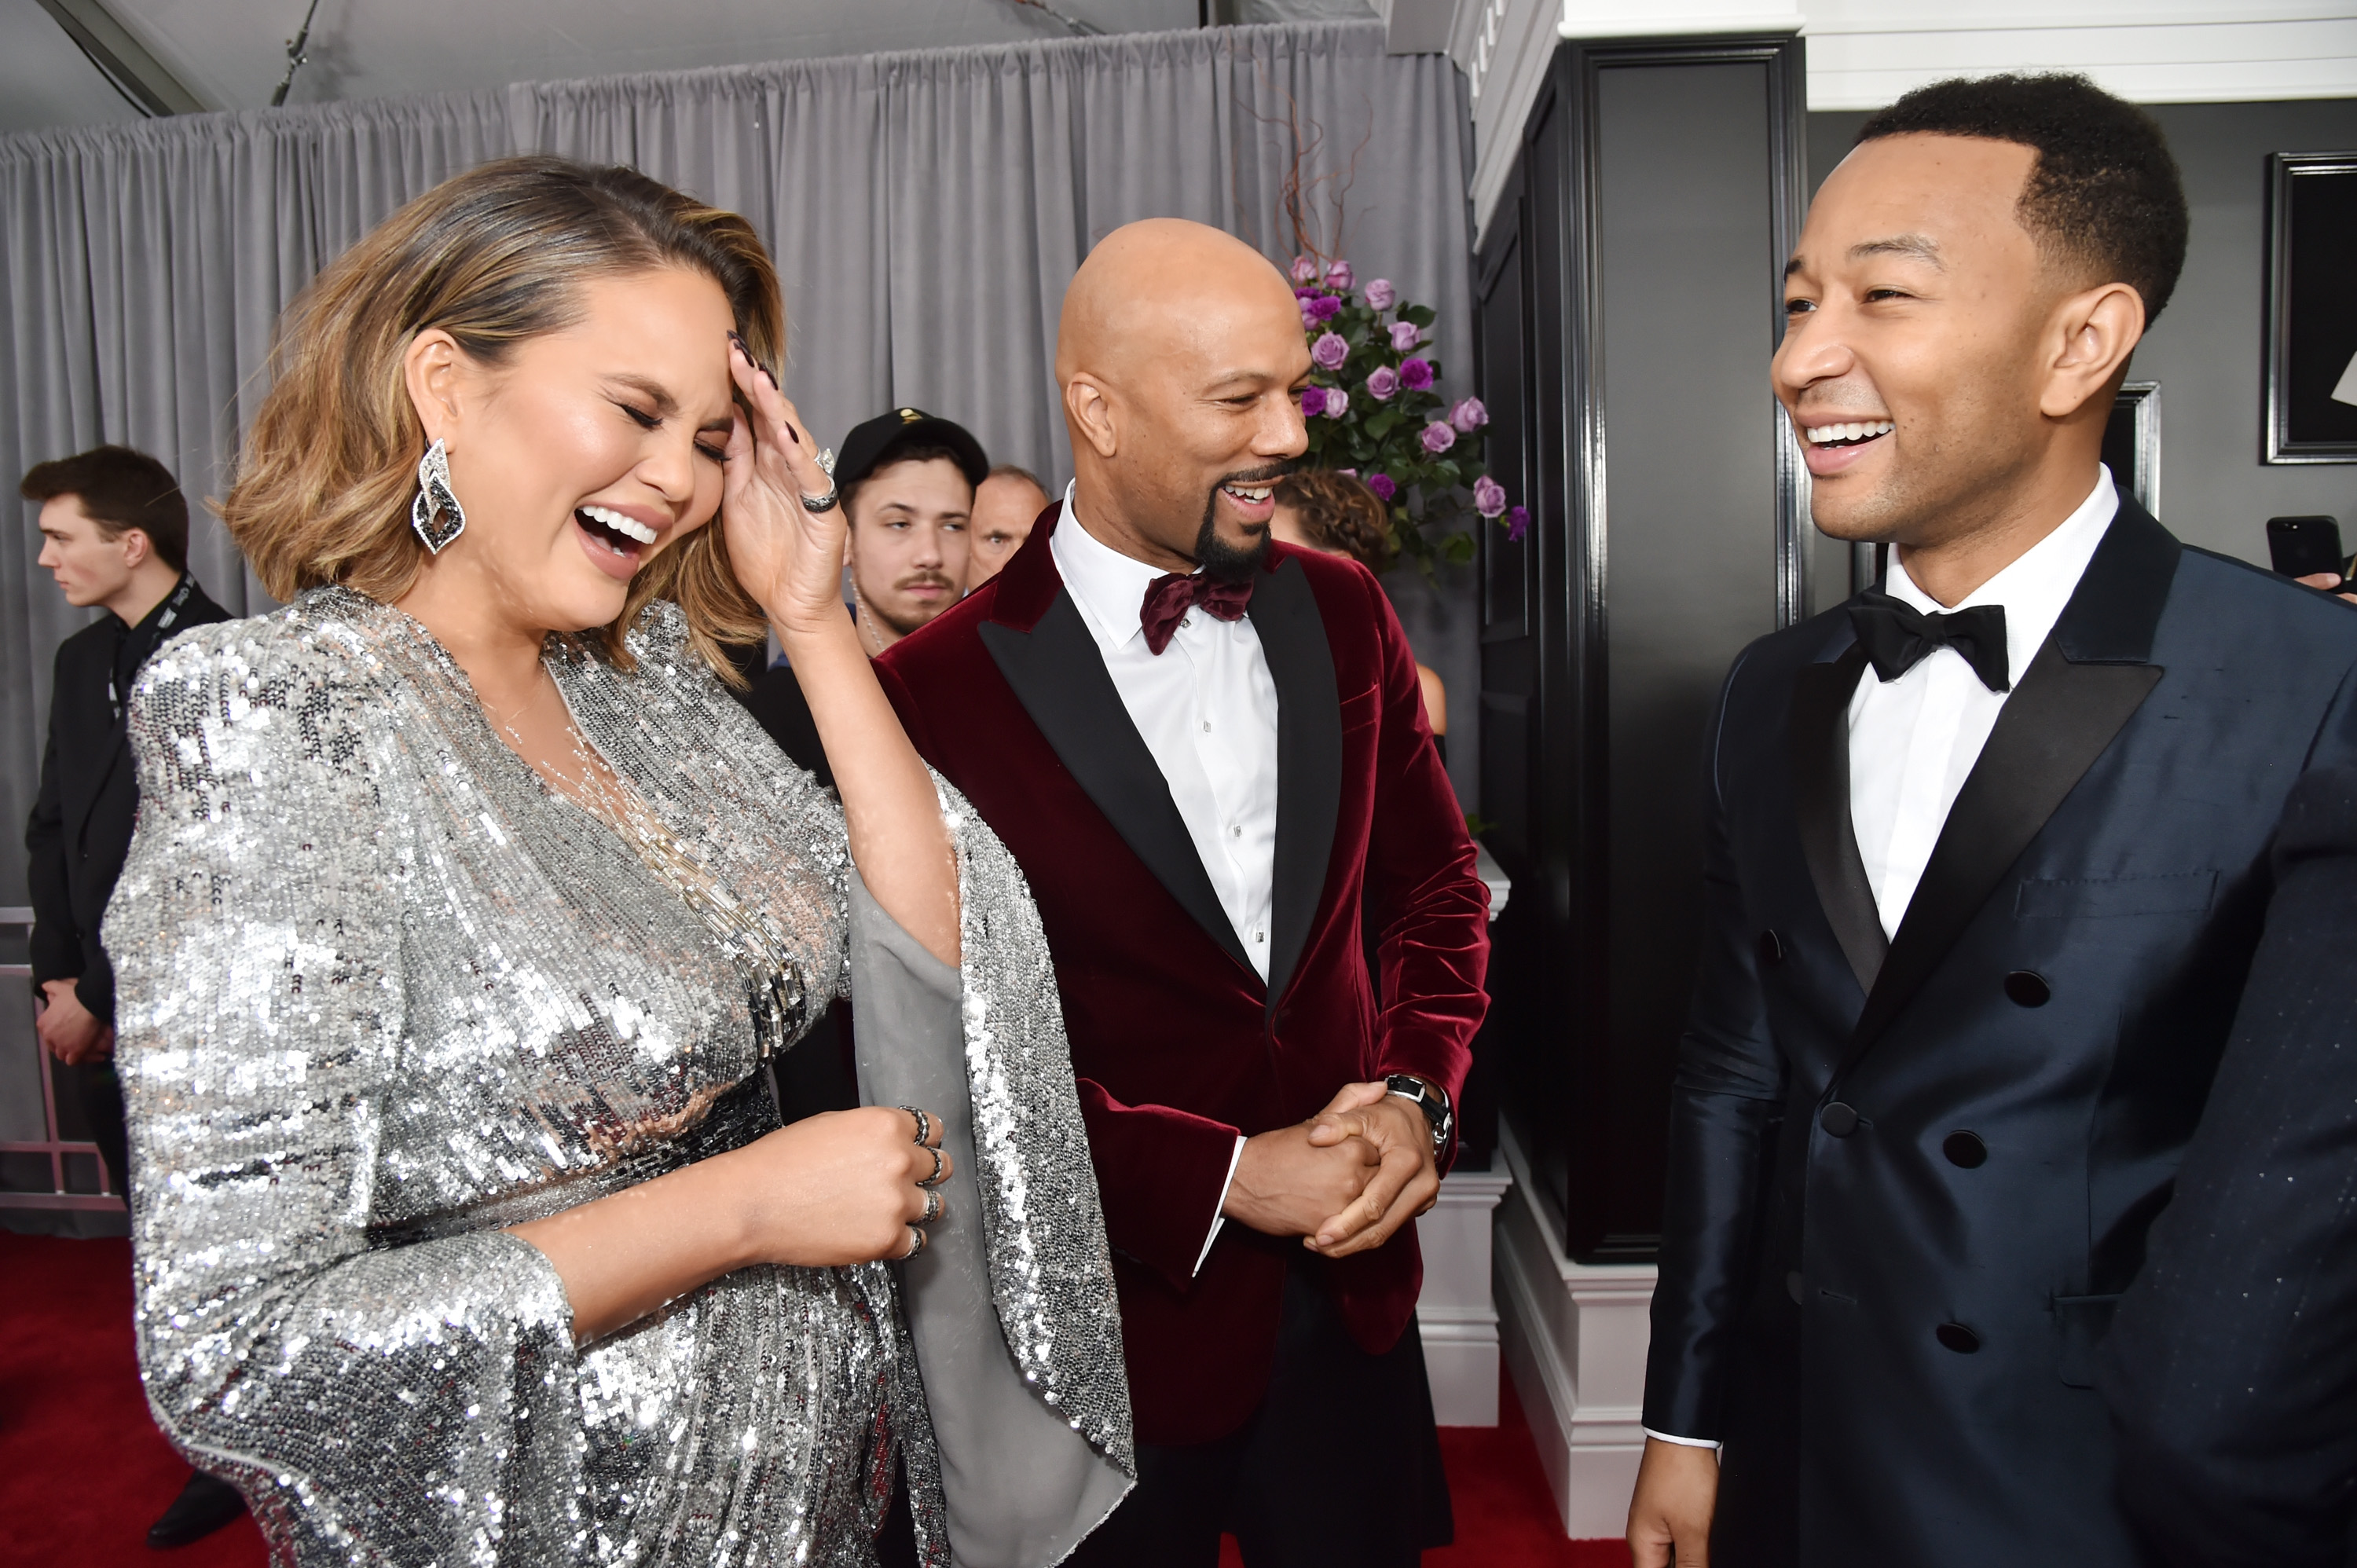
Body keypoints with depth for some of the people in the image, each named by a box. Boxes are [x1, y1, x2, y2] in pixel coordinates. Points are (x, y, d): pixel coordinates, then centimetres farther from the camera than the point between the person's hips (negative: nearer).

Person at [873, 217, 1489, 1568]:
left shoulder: (1343, 612, 0)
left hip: (1353, 1293, 4)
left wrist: (1417, 1092, -8)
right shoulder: (938, 689, -16)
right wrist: (1224, 1179, -16)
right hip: (1117, 1322, -4)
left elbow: (1436, 882, 8)